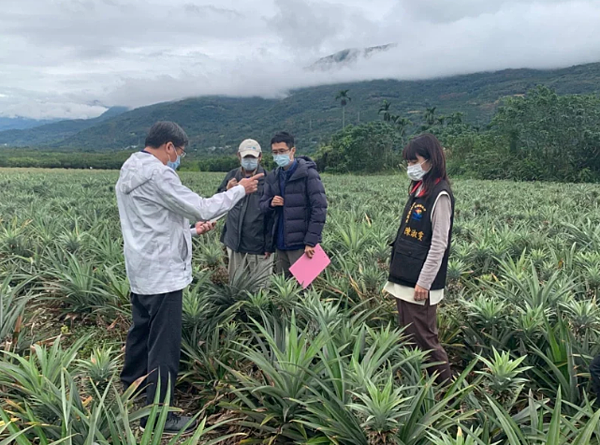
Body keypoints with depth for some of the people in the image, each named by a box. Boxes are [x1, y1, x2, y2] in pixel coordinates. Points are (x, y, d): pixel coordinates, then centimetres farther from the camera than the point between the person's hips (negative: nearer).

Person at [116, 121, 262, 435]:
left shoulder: (129, 173, 12)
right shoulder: (157, 174, -20)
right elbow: (201, 208, -18)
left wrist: (192, 228, 19)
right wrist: (240, 190, -8)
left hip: (141, 271, 10)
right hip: (162, 273, -10)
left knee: (140, 335, 22)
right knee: (163, 346, -1)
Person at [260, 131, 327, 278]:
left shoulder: (308, 174, -7)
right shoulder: (272, 177, 11)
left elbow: (319, 209, -12)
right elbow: (262, 205, 14)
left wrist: (311, 241, -18)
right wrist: (270, 203, -9)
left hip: (300, 243, -6)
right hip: (280, 243, 6)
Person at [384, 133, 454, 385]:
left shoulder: (440, 195, -13)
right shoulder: (418, 189, 12)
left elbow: (439, 244, -17)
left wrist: (424, 282, -18)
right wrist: (397, 274, 15)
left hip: (420, 283, -9)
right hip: (404, 278, 9)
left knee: (424, 338, 0)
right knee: (408, 336, 15)